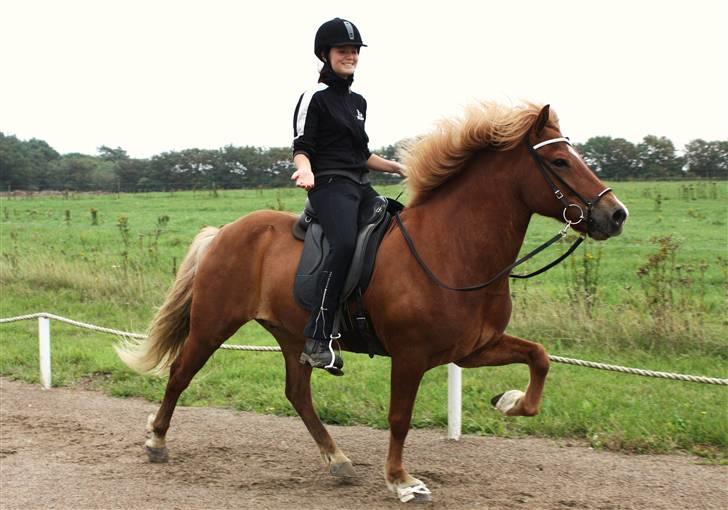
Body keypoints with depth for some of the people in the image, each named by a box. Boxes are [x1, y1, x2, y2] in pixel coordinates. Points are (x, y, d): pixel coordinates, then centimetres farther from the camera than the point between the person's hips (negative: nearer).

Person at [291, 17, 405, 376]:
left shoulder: (357, 101, 23)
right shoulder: (315, 98, 0)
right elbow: (301, 147, -8)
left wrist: (397, 168, 26)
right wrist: (306, 171, -28)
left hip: (360, 186, 9)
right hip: (330, 185, -9)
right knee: (344, 243, -33)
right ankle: (317, 340, -38)